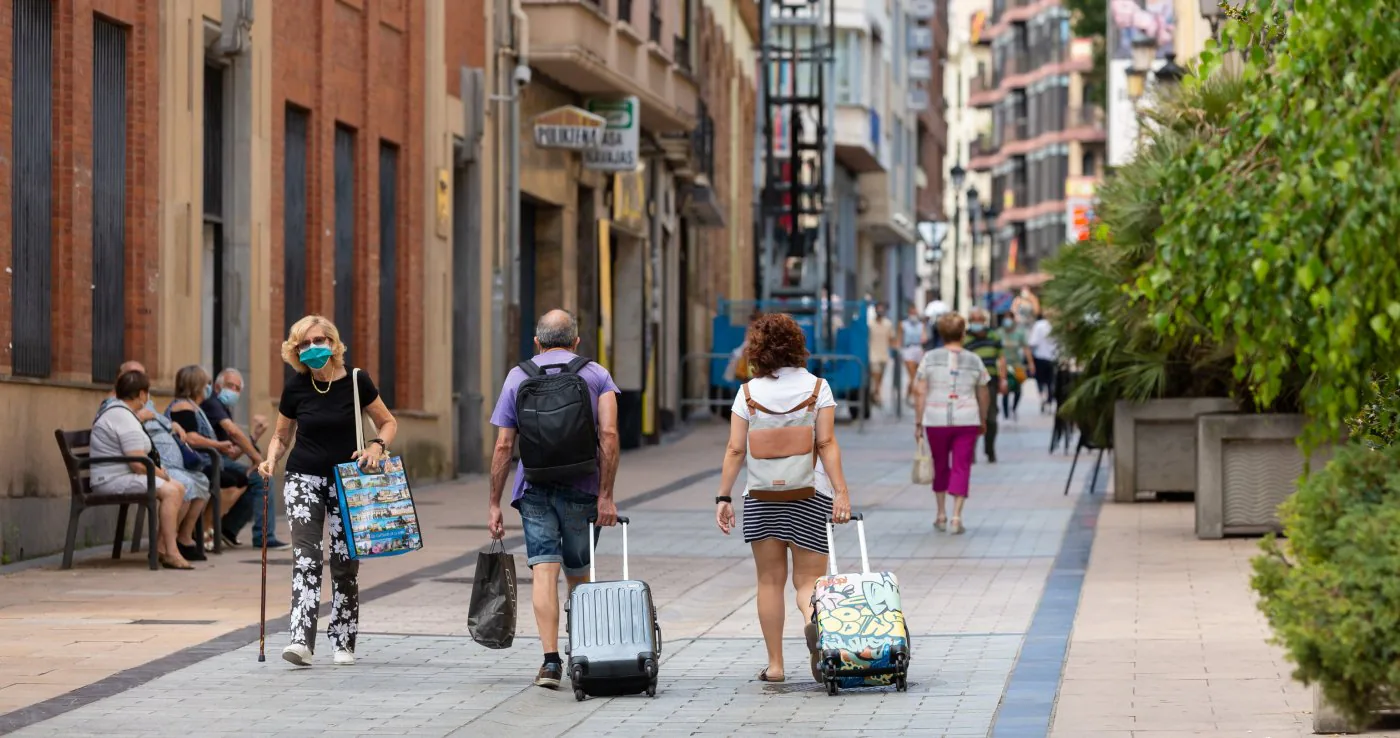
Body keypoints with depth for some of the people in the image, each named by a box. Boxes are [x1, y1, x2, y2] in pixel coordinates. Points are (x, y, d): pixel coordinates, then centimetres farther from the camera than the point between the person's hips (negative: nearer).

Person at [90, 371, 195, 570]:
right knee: (170, 491, -26)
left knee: (179, 488, 7)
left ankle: (160, 546, 4)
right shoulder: (125, 418, -17)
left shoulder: (113, 410, 19)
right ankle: (171, 553, -27)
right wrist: (162, 474, -5)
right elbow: (138, 464, -23)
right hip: (115, 479, -11)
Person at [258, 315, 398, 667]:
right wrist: (271, 459, -8)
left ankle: (343, 643, 16)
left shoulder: (355, 381, -5)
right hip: (304, 479, 0)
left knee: (345, 562, 3)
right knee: (305, 557, -14)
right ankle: (302, 640, -23)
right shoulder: (296, 388, -1)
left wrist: (377, 446, -15)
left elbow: (388, 423, 5)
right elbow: (281, 436, 12)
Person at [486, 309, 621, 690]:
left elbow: (503, 447, 3)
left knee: (544, 571, -7)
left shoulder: (517, 377, 8)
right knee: (578, 574, 15)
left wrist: (495, 504, 7)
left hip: (534, 488, 0)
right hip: (582, 487, 1)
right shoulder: (597, 375, 5)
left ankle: (551, 659, -19)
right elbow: (609, 436, -9)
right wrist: (606, 495, -10)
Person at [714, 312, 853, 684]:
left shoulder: (749, 392, 2)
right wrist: (841, 492, -9)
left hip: (761, 496, 1)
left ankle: (774, 664, 10)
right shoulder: (817, 387, -1)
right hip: (810, 493, -1)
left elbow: (735, 449, -1)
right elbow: (827, 443, -8)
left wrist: (723, 498, 3)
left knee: (770, 581, 10)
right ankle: (813, 619, -33)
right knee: (807, 579, 2)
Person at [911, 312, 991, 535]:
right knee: (961, 467, 1)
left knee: (940, 466, 16)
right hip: (967, 420, 0)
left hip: (936, 420, 1)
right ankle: (956, 516, -8)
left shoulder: (930, 358, -1)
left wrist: (918, 422, 0)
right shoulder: (974, 361, 2)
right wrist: (983, 420, 23)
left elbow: (919, 392, -4)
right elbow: (983, 395, 9)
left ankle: (941, 515, 21)